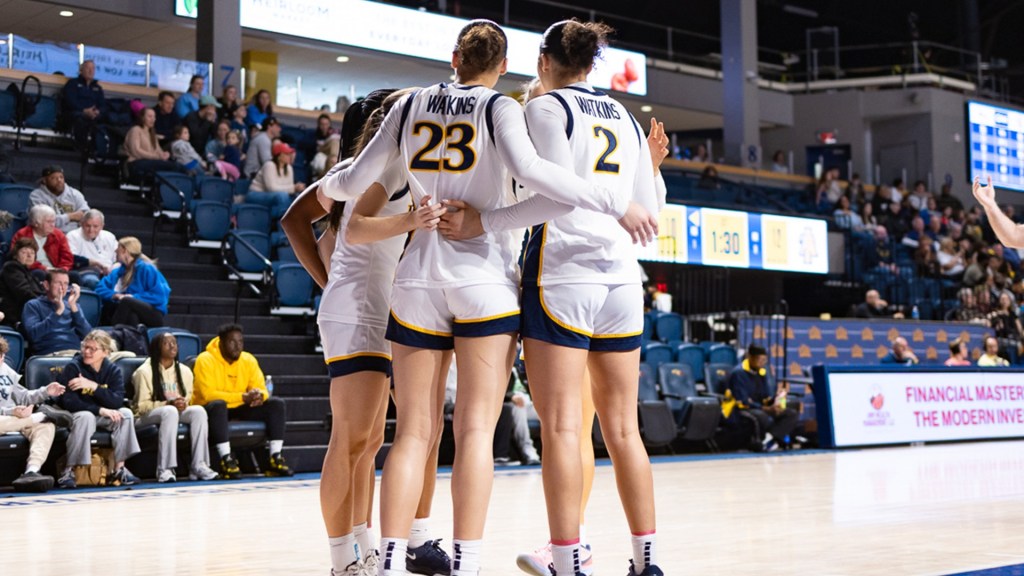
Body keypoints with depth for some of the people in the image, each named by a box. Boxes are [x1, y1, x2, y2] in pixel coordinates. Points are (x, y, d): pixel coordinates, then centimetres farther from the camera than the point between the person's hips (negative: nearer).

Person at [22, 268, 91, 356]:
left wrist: (73, 307, -4)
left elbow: (87, 335, 6)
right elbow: (33, 335, -7)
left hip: (76, 353, 4)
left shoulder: (70, 304, 22)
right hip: (49, 354, -3)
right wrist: (57, 312, -13)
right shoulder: (33, 305, 12)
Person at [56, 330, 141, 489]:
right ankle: (68, 471, -30)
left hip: (102, 417, 4)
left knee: (126, 413, -21)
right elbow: (68, 401, -22)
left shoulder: (113, 370, -3)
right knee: (86, 417, -36)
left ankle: (119, 469, -19)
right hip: (76, 415, -4)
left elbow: (117, 401, -17)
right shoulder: (73, 368, -14)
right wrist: (100, 410, -28)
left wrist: (93, 386, -28)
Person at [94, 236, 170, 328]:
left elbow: (159, 296, -12)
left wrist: (133, 297, -19)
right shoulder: (117, 272, 14)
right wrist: (115, 295, -14)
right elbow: (100, 288, 5)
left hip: (154, 316, -5)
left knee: (127, 301, -35)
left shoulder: (147, 269, -5)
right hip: (129, 315, 5)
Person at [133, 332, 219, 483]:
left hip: (176, 412, 5)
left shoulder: (185, 371, 9)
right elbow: (142, 406, -10)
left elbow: (188, 398, 16)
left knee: (198, 410, -25)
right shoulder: (144, 372, -8)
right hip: (146, 417, -5)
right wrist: (169, 404, -24)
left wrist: (183, 404, -11)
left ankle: (198, 465, -30)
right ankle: (164, 469, -43)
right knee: (170, 411, -38)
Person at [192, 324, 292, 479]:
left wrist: (259, 395, -26)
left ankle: (276, 457, -19)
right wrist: (243, 397, -30)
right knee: (218, 405, -40)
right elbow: (208, 394, -25)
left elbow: (261, 388, 2)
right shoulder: (206, 360, -16)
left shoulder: (249, 360, 1)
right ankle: (226, 459, -41)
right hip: (210, 409, -6)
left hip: (239, 409, 6)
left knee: (276, 403, -11)